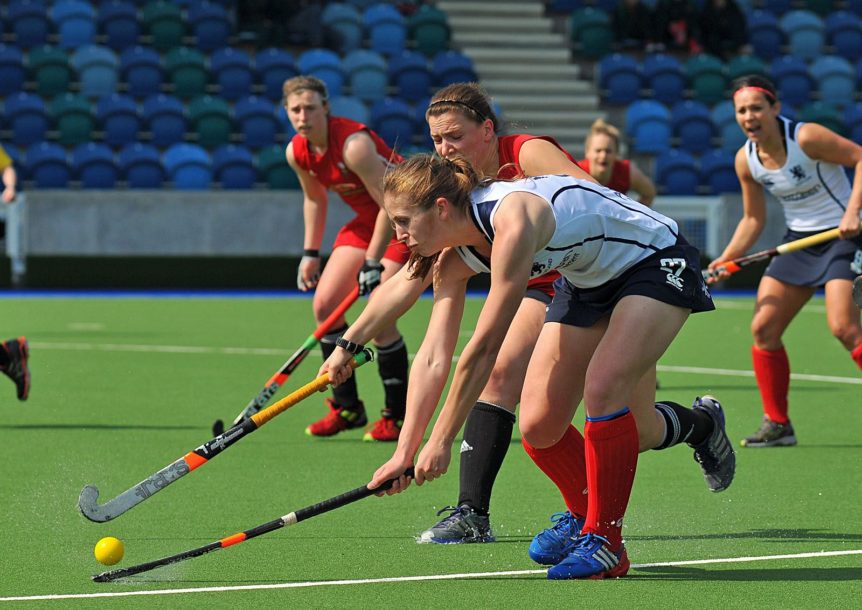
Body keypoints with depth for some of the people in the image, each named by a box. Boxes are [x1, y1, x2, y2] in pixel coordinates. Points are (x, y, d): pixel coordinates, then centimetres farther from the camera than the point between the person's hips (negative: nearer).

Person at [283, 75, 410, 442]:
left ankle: (397, 416, -4)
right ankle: (346, 407, 12)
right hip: (366, 220, 8)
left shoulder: (354, 145, -30)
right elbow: (314, 198, 14)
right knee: (325, 303, 0)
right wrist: (310, 253, 11)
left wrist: (372, 263, -27)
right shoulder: (297, 153, -6)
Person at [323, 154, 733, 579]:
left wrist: (441, 442, -30)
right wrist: (405, 450, -15)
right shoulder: (454, 259, -10)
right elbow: (433, 358, -8)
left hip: (656, 262, -8)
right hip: (587, 282, 8)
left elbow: (483, 349, -35)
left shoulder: (511, 221, -36)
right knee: (538, 426, 0)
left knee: (602, 387, -29)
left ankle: (604, 540, -14)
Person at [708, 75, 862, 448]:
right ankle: (777, 424, 9)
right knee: (763, 328, -1)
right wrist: (727, 259, -3)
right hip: (799, 241, 7)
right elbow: (753, 219, 10)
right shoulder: (745, 160, 0)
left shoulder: (806, 138, -19)